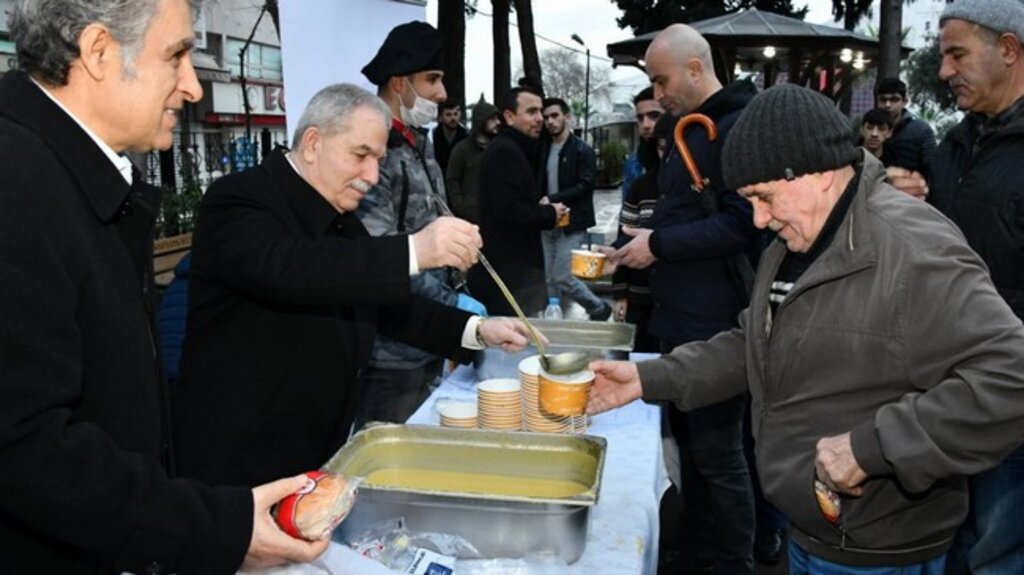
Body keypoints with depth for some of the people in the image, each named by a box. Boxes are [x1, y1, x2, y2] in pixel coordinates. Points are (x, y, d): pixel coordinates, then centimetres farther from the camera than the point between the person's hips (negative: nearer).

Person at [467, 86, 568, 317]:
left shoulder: (514, 150, 18)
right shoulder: (504, 151, -16)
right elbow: (508, 210, -26)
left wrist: (542, 209, 4)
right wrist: (550, 213, -12)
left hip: (516, 265, 11)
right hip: (508, 270, -11)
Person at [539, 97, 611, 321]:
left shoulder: (583, 150, -5)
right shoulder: (544, 149, 12)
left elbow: (585, 185, -14)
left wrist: (552, 199, -19)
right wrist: (541, 206, -4)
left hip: (572, 224, -6)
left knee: (562, 277, -9)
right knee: (549, 280, 6)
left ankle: (599, 308, 12)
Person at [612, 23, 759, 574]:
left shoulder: (738, 128, -14)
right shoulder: (690, 129, 16)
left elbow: (742, 223, -23)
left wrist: (660, 244, -17)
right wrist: (643, 241, 9)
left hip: (716, 323, -10)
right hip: (682, 316, 10)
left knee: (717, 452, 1)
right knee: (688, 437, 18)